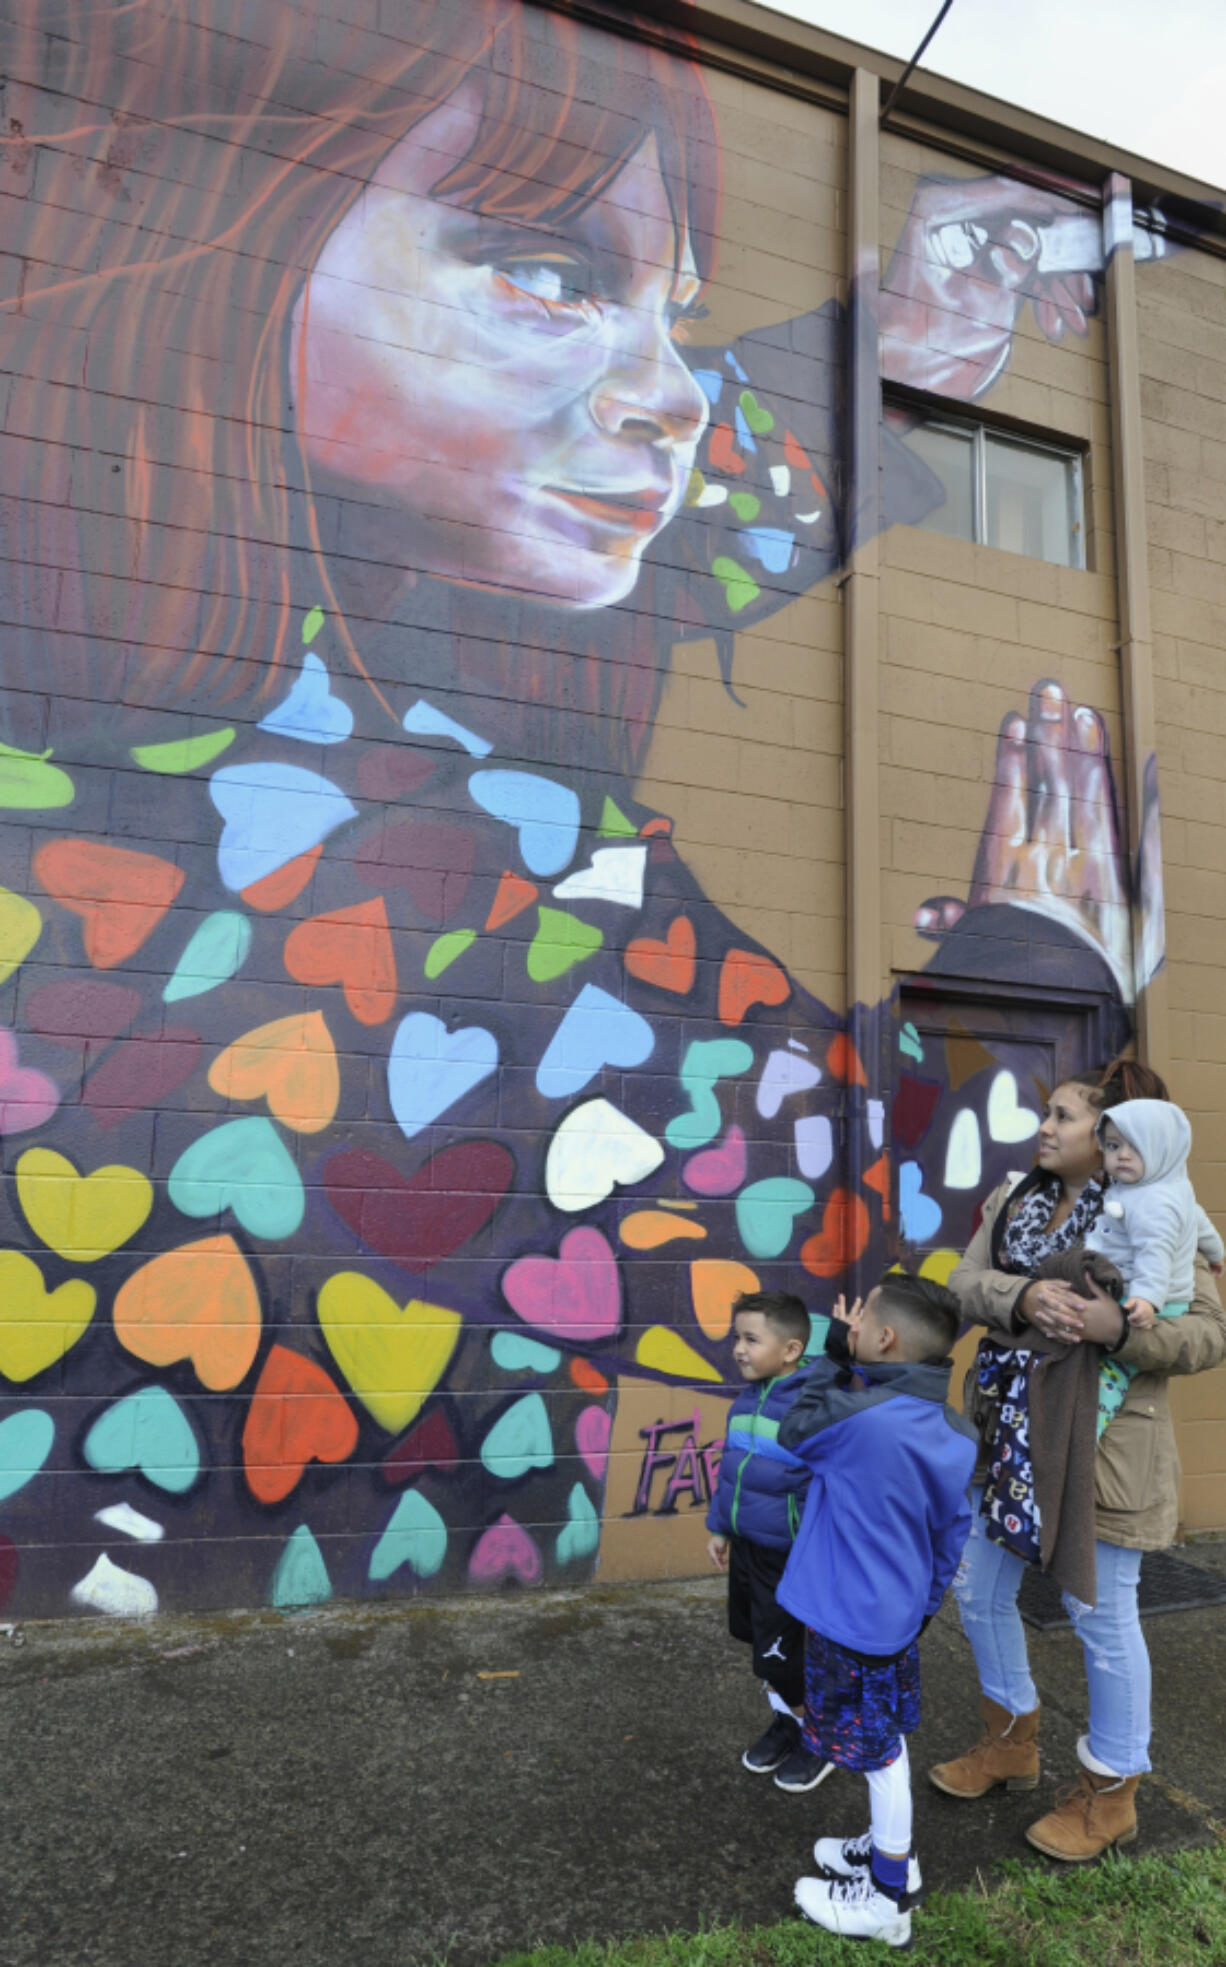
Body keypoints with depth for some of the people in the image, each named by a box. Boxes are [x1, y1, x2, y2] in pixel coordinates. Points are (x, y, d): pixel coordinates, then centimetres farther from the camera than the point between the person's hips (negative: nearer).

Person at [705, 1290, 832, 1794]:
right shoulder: (745, 1402, 0)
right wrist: (719, 1527, 16)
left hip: (785, 1555, -8)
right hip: (745, 1545, 8)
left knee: (778, 1653, 3)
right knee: (757, 1641, 21)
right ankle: (786, 1722, 43)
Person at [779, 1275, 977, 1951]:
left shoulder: (858, 1416, -29)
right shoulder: (957, 1435, -3)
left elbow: (793, 1431, -8)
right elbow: (953, 1536, 7)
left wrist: (834, 1356, -5)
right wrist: (926, 1603, 20)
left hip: (851, 1618, -7)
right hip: (898, 1613, 7)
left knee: (877, 1751, 8)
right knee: (884, 1740, 24)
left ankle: (888, 1898, 23)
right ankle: (889, 1849, 42)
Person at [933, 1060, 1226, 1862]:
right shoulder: (1014, 1201, 5)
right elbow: (965, 1284, -6)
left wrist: (1118, 1328, -31)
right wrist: (1022, 1296, -26)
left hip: (1101, 1445, -6)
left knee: (1101, 1613, 7)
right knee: (979, 1590, 17)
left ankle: (1111, 1789, 30)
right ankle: (1013, 1739, 41)